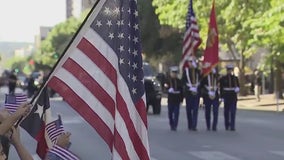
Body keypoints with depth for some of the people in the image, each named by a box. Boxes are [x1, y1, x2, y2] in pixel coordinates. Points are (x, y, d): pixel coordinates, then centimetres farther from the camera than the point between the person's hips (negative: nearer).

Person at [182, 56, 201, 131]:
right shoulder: (185, 70, 4)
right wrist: (189, 87, -10)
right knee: (189, 109, 5)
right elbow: (183, 81, -1)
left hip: (196, 92, 0)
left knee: (195, 109, -5)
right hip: (188, 92, 0)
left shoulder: (198, 71, 7)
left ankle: (194, 126, -7)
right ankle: (190, 125, 14)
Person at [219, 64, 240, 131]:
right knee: (226, 112, 6)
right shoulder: (223, 78, 3)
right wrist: (222, 97, -5)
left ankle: (232, 126, -7)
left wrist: (237, 89, -14)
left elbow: (238, 86, 10)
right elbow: (221, 88, 2)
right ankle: (227, 126, 18)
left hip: (233, 97, 0)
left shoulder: (235, 78, 8)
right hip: (226, 97, 0)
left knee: (233, 112, -6)